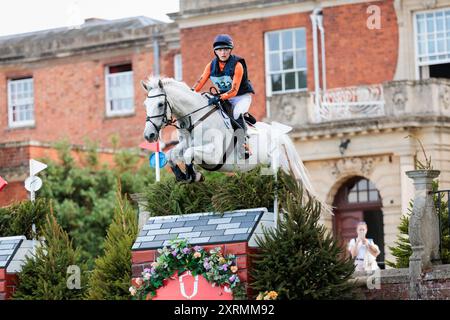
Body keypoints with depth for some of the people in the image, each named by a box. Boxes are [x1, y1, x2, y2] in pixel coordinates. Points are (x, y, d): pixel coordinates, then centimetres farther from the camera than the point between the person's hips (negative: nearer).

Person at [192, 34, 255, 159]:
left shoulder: (237, 65, -22)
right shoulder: (211, 65, -4)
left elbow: (234, 90, -29)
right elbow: (200, 82, -6)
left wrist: (219, 98, -43)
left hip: (242, 96, -7)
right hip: (224, 96, 7)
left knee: (237, 114, -32)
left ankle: (244, 145, -25)